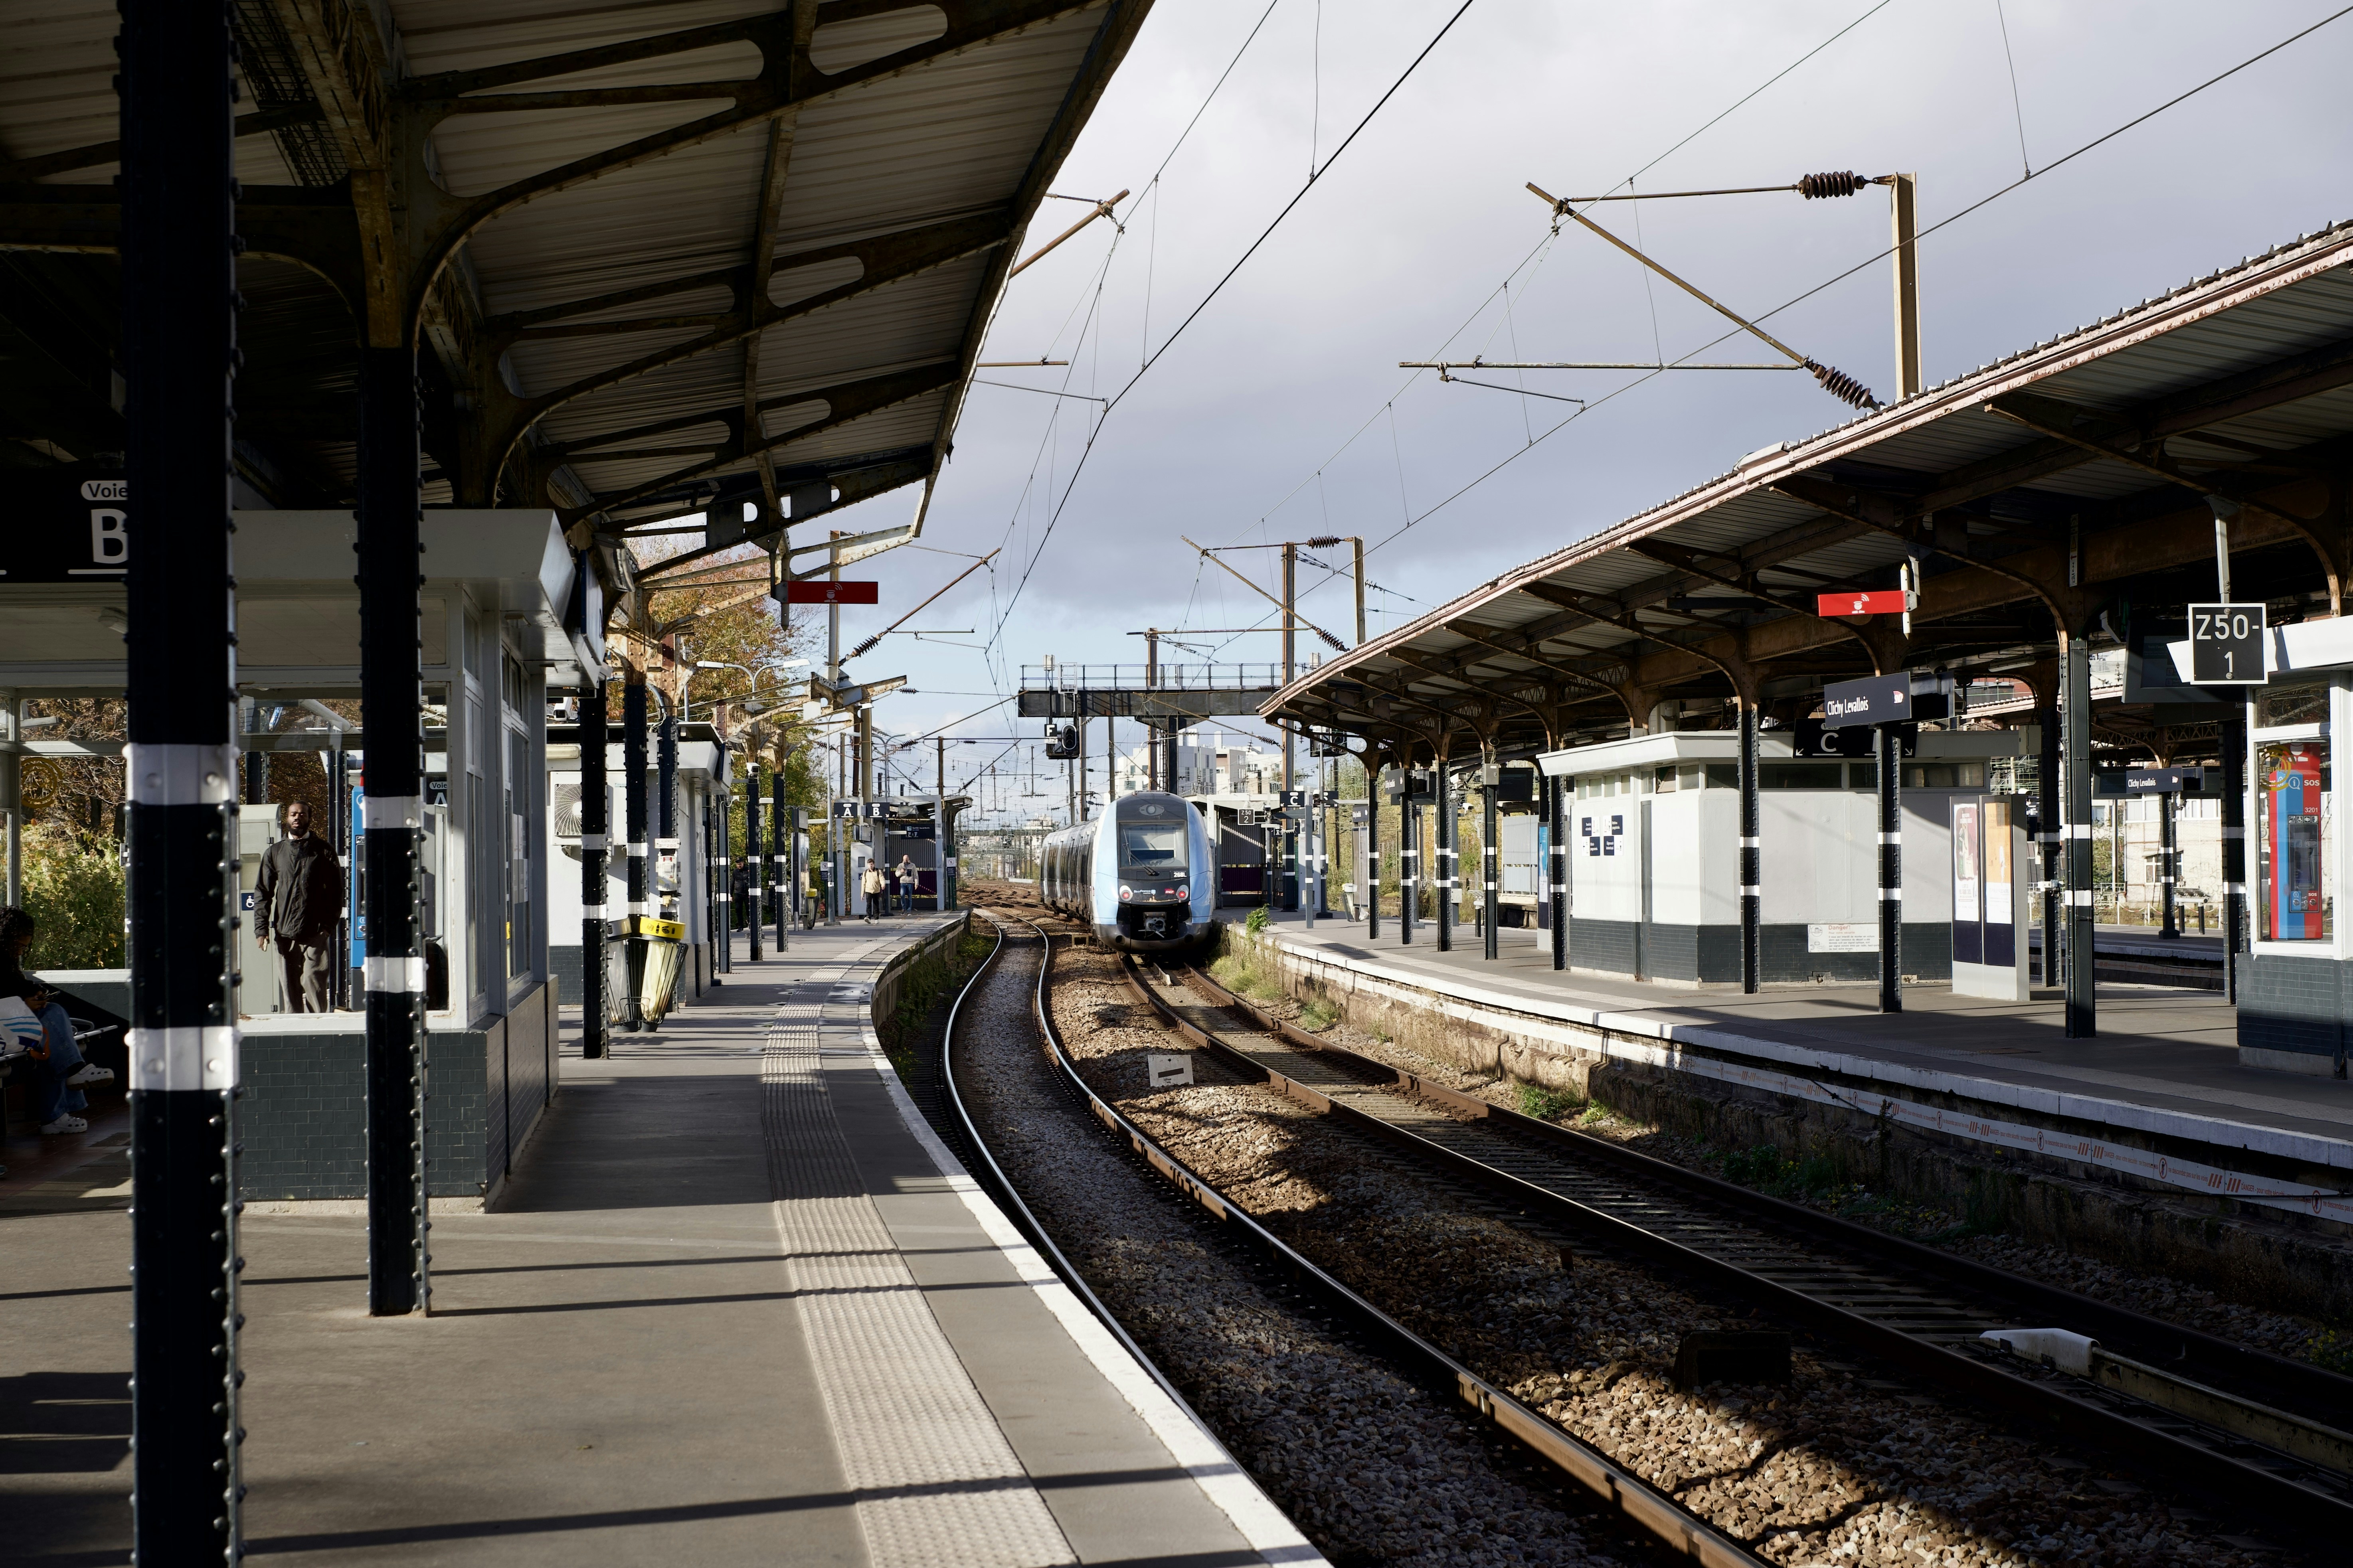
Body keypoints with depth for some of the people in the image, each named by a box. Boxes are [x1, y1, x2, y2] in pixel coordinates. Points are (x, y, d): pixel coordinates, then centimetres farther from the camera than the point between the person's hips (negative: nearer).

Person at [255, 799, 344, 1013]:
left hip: (315, 933, -3)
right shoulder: (274, 852, 15)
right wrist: (261, 928, 2)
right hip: (284, 932, 3)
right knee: (290, 987, 3)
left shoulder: (323, 851, 8)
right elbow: (263, 892, 12)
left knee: (313, 981, -11)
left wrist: (329, 925, -5)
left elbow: (335, 891, 5)